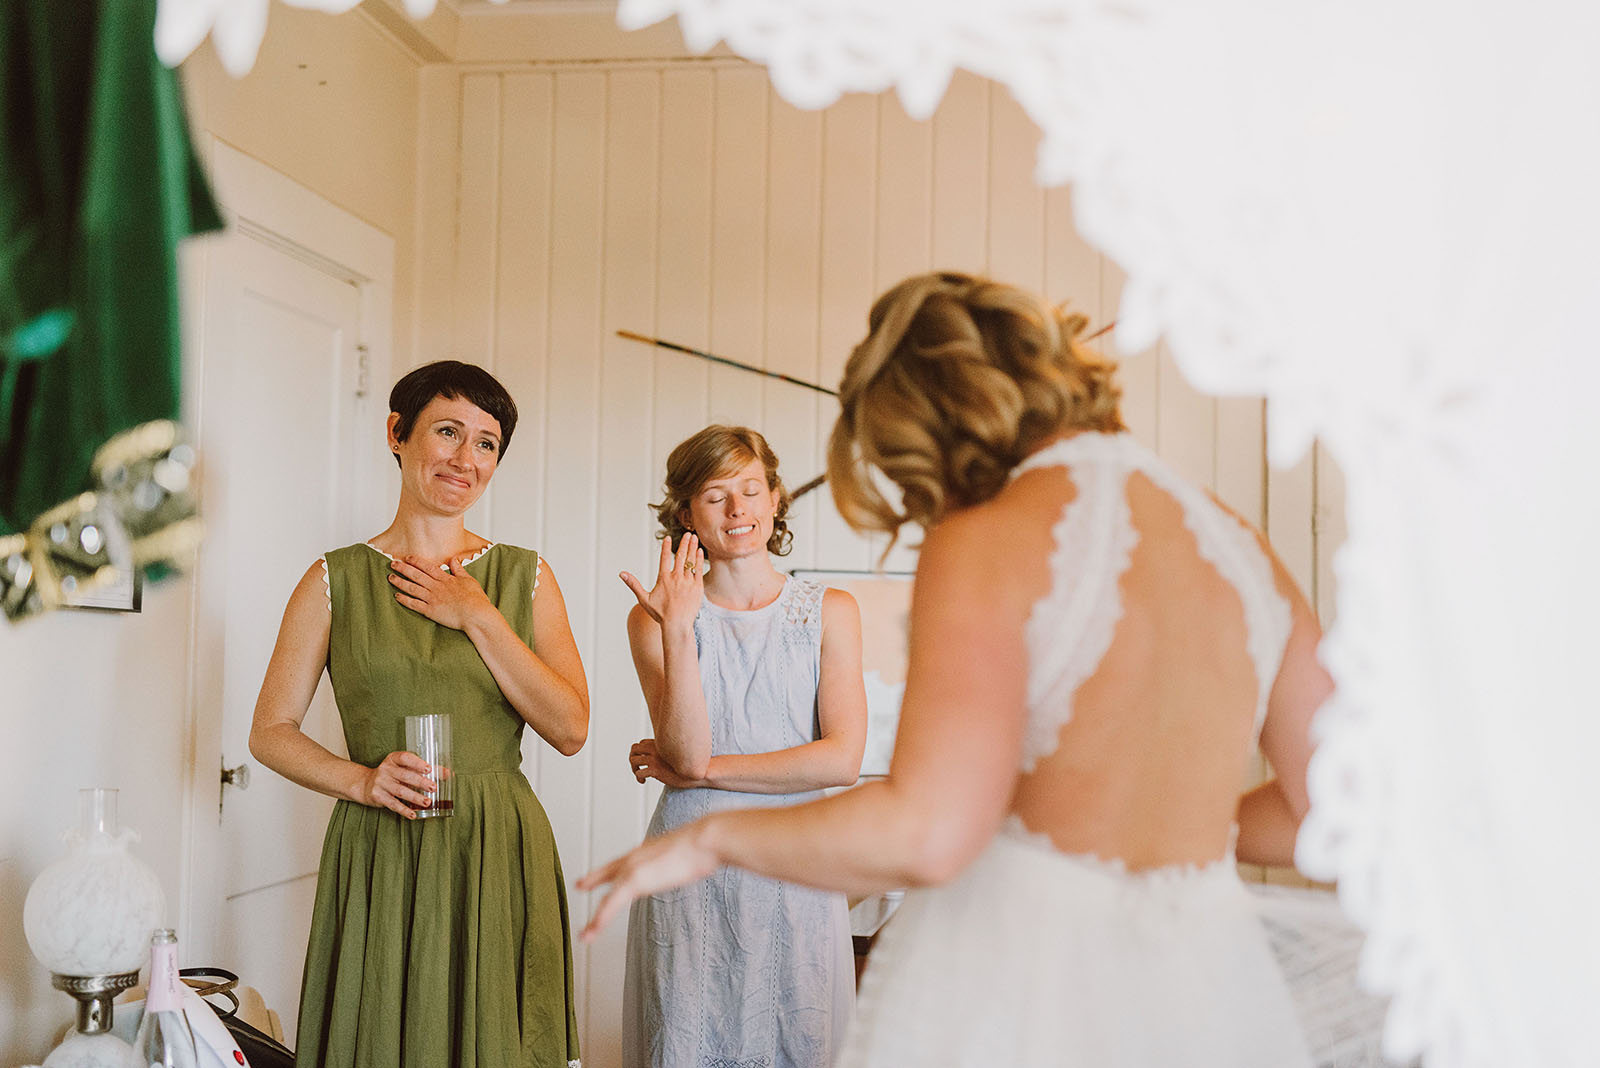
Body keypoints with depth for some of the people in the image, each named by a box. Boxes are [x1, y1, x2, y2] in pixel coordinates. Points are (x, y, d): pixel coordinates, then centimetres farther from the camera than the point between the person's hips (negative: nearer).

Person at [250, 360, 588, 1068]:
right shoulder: (337, 580, 2)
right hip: (380, 860, -1)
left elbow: (570, 730, -4)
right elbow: (270, 732, 4)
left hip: (499, 858, 1)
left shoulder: (525, 577, 5)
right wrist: (362, 779, -13)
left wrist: (478, 617, -9)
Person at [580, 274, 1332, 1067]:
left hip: (1015, 990, -6)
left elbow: (927, 835, -22)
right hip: (1212, 992, 6)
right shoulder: (1241, 546, 5)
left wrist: (714, 837, -7)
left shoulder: (984, 546, -12)